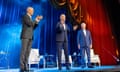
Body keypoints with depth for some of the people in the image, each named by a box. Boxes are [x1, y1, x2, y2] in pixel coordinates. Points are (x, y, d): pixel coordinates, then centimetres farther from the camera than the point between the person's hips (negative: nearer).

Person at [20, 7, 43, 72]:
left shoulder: (30, 18, 25)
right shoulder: (25, 16, -1)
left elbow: (33, 27, 20)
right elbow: (30, 24, -15)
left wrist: (37, 21, 10)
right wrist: (36, 20, 0)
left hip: (30, 37, 8)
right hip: (25, 36, -8)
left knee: (27, 52, 2)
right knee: (23, 51, -11)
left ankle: (25, 66, 2)